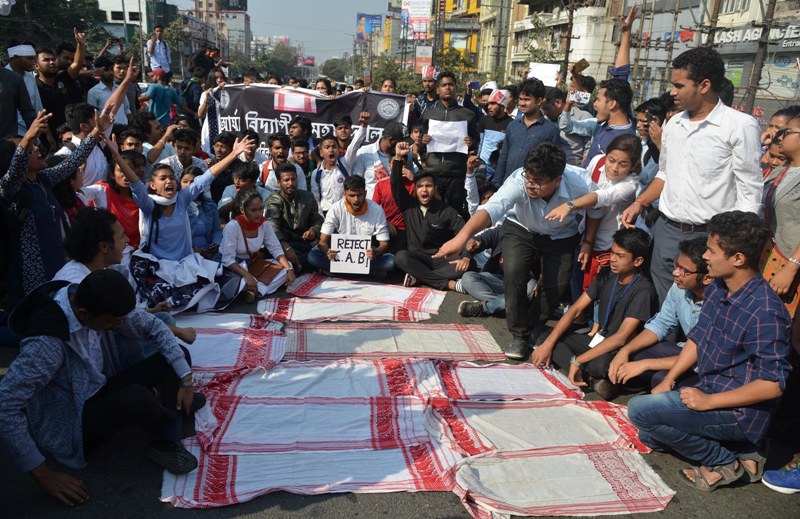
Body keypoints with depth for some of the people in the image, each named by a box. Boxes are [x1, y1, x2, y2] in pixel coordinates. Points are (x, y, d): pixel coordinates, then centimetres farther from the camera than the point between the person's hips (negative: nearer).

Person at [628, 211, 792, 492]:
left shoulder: (765, 311, -27)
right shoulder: (717, 289, 1)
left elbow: (772, 383, -26)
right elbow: (697, 339, 12)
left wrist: (709, 400, -23)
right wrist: (668, 380, 3)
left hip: (739, 412, -9)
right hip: (710, 392, 9)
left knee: (640, 410, -20)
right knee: (649, 436, 15)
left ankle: (723, 460, -4)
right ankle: (738, 451, 12)